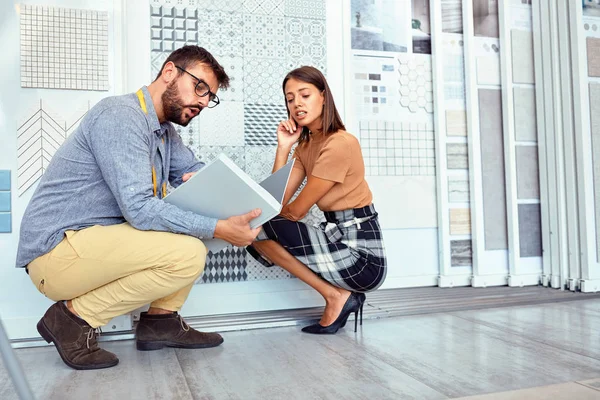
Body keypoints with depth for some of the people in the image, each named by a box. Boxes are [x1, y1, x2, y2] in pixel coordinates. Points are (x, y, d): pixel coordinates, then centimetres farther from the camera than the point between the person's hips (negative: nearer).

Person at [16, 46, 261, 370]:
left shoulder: (164, 130, 10)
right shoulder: (120, 115, -19)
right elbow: (139, 209, -27)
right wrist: (220, 229, -25)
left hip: (96, 240, 9)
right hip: (56, 250, -9)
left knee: (198, 222, 5)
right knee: (188, 253, -24)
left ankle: (161, 318, 6)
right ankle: (74, 317, -8)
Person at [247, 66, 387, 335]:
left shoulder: (340, 143, -18)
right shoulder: (305, 145, 10)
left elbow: (296, 211, -14)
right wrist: (283, 148, -3)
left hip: (363, 255, -9)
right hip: (339, 238, 9)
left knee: (261, 229, -17)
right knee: (256, 234, 3)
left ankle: (337, 296, -5)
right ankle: (339, 294, 3)